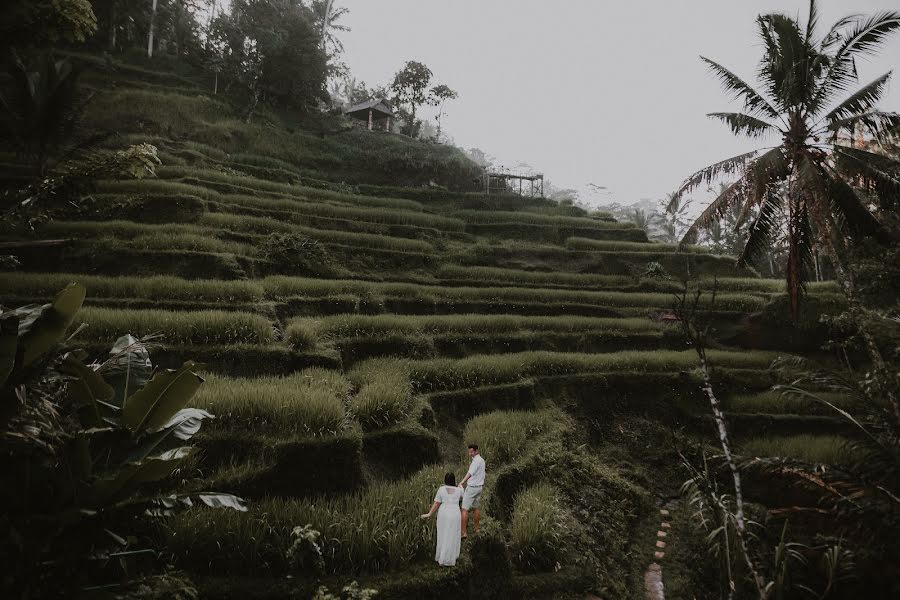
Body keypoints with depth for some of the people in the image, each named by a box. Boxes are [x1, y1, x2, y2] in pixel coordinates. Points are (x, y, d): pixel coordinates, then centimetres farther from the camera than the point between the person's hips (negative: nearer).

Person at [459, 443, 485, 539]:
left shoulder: (476, 461, -20)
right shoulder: (481, 460, 10)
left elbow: (470, 473, -37)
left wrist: (462, 482, -51)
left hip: (472, 488, -10)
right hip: (479, 487, 10)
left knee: (465, 509, -6)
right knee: (476, 508, 20)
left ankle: (464, 532, -7)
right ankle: (476, 529, 30)